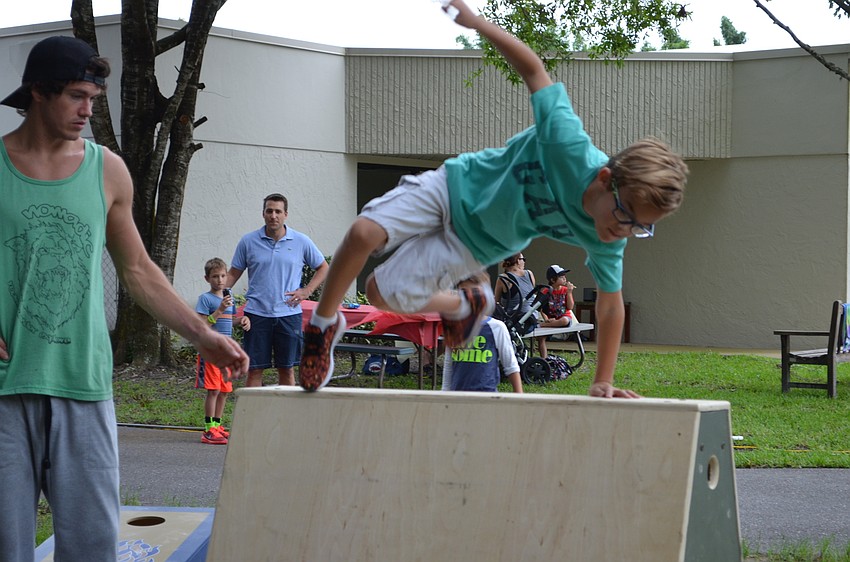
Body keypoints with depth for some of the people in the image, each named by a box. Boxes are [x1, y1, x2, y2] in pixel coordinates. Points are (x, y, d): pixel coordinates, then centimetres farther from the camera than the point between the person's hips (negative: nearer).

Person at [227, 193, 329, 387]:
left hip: (289, 314, 0)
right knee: (254, 369, 1)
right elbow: (233, 273, 9)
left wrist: (307, 291, 1)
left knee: (287, 369, 6)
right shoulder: (248, 241, 3)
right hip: (256, 314, 0)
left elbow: (323, 268, 14)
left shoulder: (301, 242, 4)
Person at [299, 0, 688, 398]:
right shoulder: (568, 144, -36)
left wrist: (603, 382, -10)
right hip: (455, 184, -1)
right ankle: (324, 321, 6)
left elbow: (610, 305, -10)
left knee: (384, 293, -11)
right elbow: (533, 70, -23)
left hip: (474, 244, 1)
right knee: (364, 233, -23)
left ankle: (464, 306, 21)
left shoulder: (605, 242, -25)